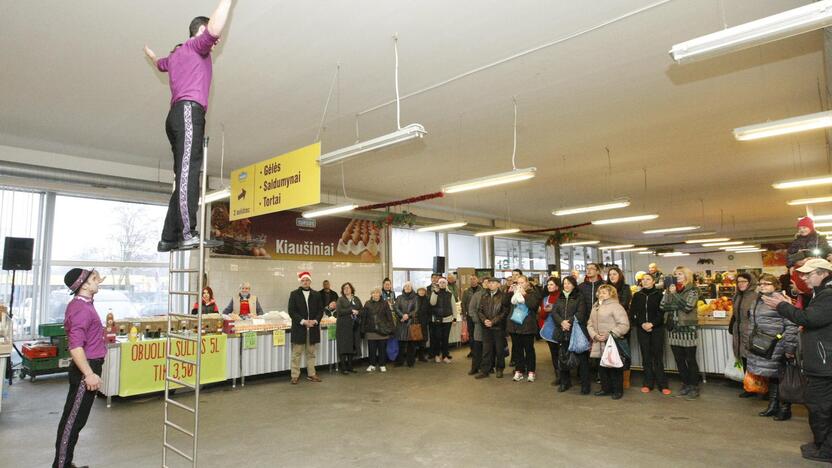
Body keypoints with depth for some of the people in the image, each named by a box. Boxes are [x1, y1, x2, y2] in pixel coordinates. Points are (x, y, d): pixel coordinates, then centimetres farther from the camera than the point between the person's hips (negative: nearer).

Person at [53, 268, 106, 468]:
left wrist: (94, 295, 24)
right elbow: (75, 346, -28)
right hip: (85, 369, -11)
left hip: (89, 367, 11)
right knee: (73, 419, -2)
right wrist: (89, 374, -29)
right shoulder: (81, 309, -21)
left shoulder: (83, 303, 10)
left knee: (76, 418, 17)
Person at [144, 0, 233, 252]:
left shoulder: (177, 54, 32)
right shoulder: (197, 45, 7)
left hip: (177, 115, 9)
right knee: (188, 170, -22)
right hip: (188, 111, -9)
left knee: (184, 174, 2)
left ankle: (169, 238, -3)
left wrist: (149, 53, 78)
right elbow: (215, 28, -16)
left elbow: (159, 63, 55)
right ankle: (188, 234, -34)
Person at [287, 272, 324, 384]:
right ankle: (295, 376, 10)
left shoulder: (316, 295, 9)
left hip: (313, 328, 3)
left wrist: (315, 320, -10)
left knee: (311, 353, 10)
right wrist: (303, 321, -15)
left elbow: (320, 310, 7)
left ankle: (311, 374, 19)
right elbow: (291, 311, -5)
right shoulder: (294, 294, 1)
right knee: (296, 353, 2)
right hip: (299, 328, -2)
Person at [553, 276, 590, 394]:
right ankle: (565, 382, 23)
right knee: (563, 358, 9)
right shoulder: (559, 298, 14)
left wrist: (569, 322, -17)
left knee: (581, 358, -2)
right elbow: (554, 312, 3)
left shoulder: (579, 298, 1)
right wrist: (562, 322, -13)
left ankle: (585, 384, 9)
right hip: (563, 332, 4)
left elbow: (580, 314, -9)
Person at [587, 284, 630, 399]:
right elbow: (590, 324, 13)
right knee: (602, 367, 12)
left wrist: (609, 334, -20)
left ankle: (618, 390, 16)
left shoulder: (616, 306, -8)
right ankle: (606, 388, 26)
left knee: (614, 367, 2)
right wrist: (594, 335, -6)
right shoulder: (595, 307, 15)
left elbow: (624, 325, -15)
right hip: (599, 343, 7)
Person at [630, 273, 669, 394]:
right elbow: (632, 314, 5)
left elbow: (663, 312, -6)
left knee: (658, 356, -3)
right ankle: (648, 383, 12)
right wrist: (642, 324, -9)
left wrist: (652, 324, -15)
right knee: (646, 357, 5)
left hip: (657, 329, -2)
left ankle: (662, 384, 4)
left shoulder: (659, 294, 0)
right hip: (642, 329, 2)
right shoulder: (637, 295, 8)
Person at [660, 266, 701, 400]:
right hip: (673, 330, 5)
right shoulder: (670, 289, 9)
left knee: (690, 360, 1)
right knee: (679, 360, 10)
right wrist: (668, 292, -14)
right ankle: (685, 385, 23)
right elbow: (663, 306, -2)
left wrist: (674, 293, -17)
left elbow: (688, 307, -18)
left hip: (688, 329, -5)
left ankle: (694, 387, 12)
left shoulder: (692, 290, -4)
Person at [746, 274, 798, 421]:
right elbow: (752, 324, 22)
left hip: (777, 347, -7)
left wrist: (789, 348, -17)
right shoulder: (758, 302, 14)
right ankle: (773, 406, 25)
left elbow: (791, 326, -16)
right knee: (770, 377, 15)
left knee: (780, 377, 3)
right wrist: (750, 342, 20)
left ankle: (785, 409, 16)